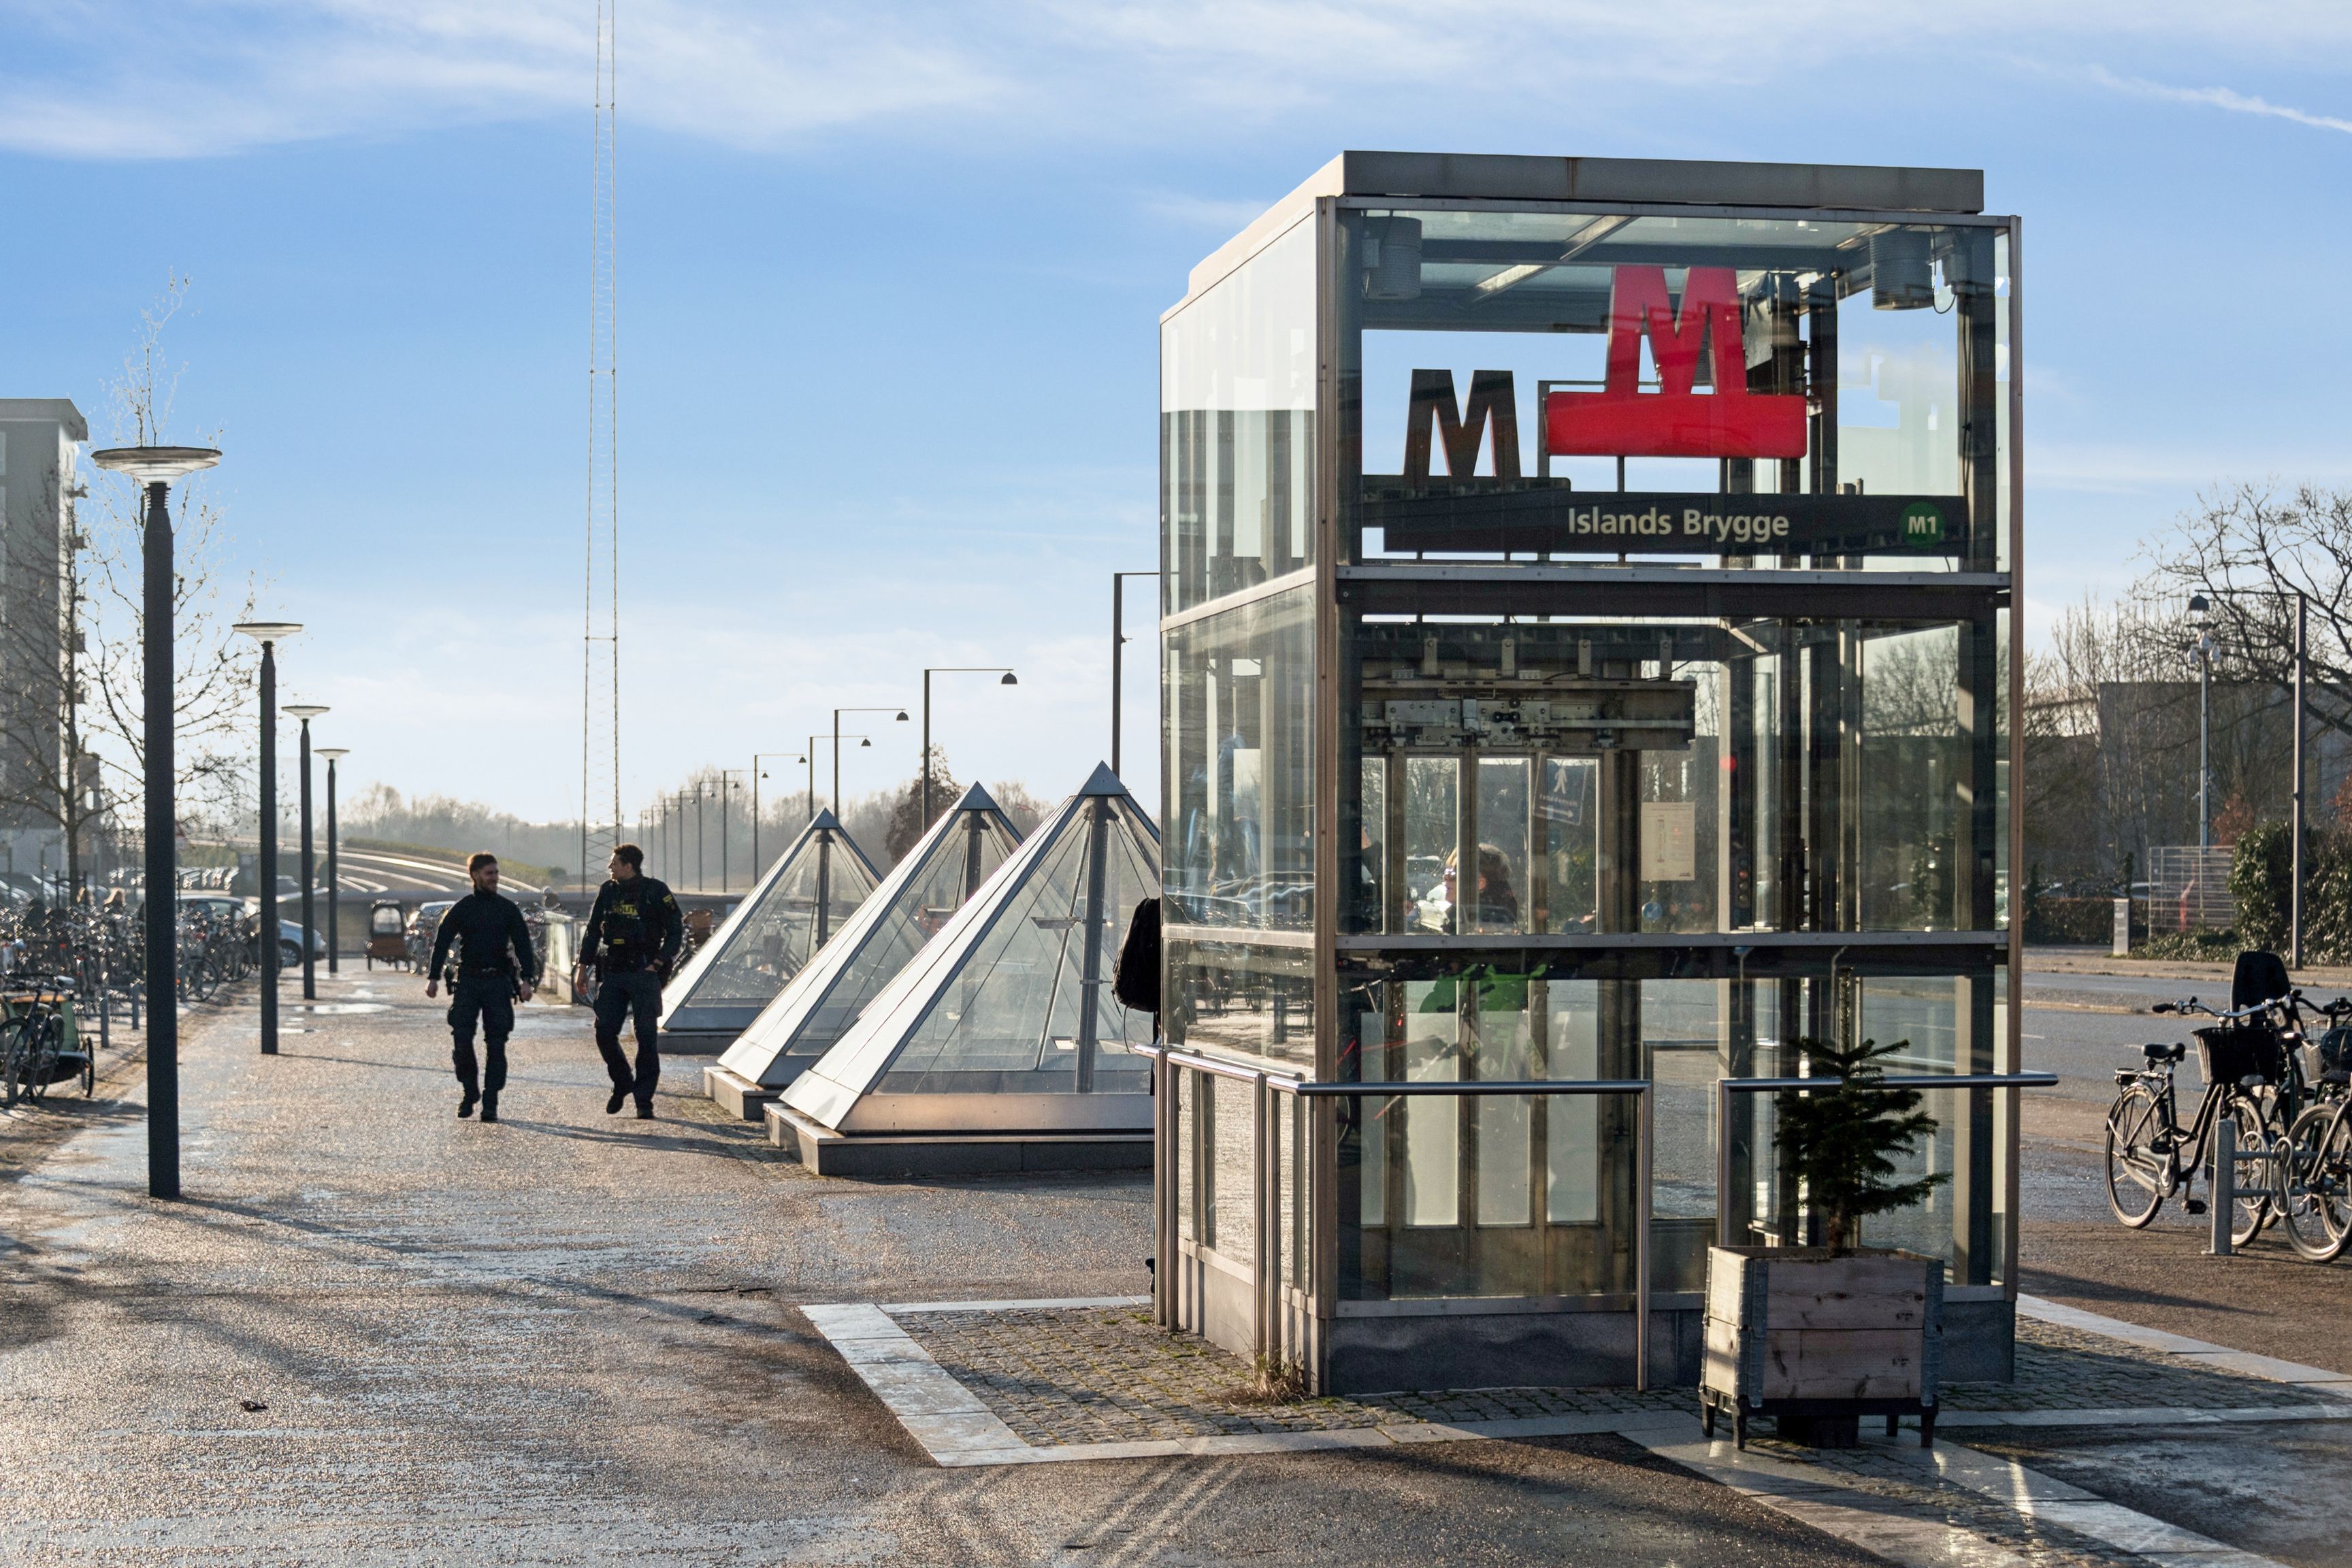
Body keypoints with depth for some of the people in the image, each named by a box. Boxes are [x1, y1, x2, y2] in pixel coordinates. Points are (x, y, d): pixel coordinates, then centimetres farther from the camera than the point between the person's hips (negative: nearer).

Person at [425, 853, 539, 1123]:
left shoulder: (508, 909, 8)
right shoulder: (462, 909, 6)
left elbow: (523, 945, 6)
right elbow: (442, 943, 4)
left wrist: (527, 979, -5)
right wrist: (433, 977, -6)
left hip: (498, 982, 0)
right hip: (468, 981, 0)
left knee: (496, 1044, -3)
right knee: (461, 1039, -8)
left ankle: (490, 1102, 1)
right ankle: (470, 1091, 12)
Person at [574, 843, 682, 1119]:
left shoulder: (655, 892, -4)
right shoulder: (608, 892, 9)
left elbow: (676, 930, 0)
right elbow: (593, 930, 16)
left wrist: (658, 963, -8)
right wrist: (583, 966, 10)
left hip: (644, 974, -4)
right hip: (612, 974, 4)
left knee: (647, 1037, -5)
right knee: (604, 1032, -3)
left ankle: (644, 1100, 0)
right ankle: (622, 1083, 20)